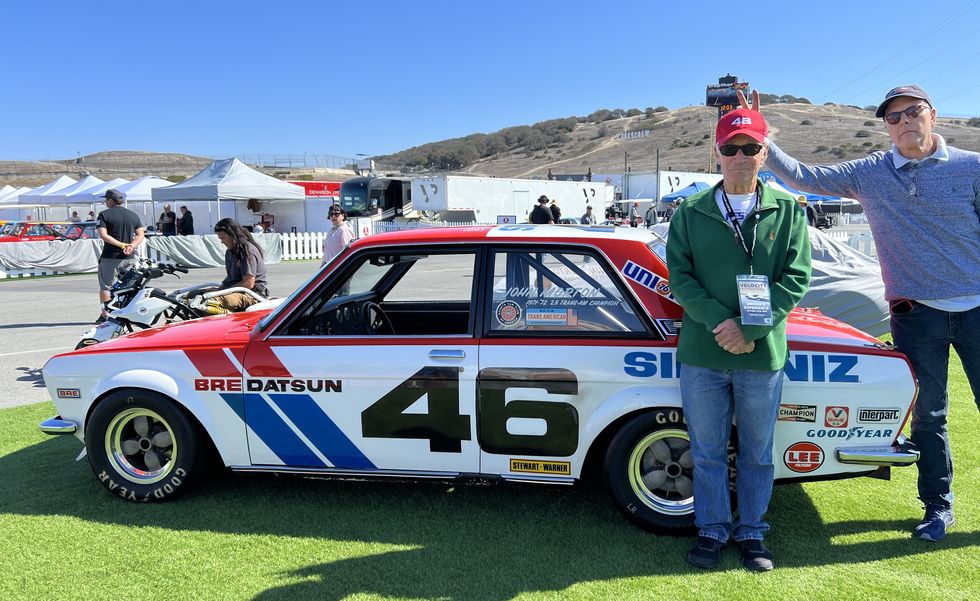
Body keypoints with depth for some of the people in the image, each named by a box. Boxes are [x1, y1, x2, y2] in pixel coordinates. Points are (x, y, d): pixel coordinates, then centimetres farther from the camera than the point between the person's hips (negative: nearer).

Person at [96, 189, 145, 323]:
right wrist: (131, 246, -9)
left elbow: (103, 235, -15)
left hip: (110, 257, -4)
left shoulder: (104, 214, -4)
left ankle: (105, 315, 6)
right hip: (129, 257, 4)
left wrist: (122, 245, -15)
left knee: (105, 287, 6)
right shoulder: (133, 215, 10)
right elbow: (140, 234, 4)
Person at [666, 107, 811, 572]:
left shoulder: (788, 211, 3)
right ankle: (712, 530, 27)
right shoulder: (690, 213, 3)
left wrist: (749, 329, -15)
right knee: (707, 452, 11)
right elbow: (679, 276, -3)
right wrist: (719, 323, -16)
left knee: (757, 453, 13)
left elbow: (796, 277, -4)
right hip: (701, 355, 0)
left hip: (764, 357, 0)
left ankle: (751, 532, 30)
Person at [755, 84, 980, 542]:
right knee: (928, 416, 11)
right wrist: (764, 145, -13)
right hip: (915, 314, 1)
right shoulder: (869, 174, 1)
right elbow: (805, 177, -2)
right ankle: (938, 508, 27)